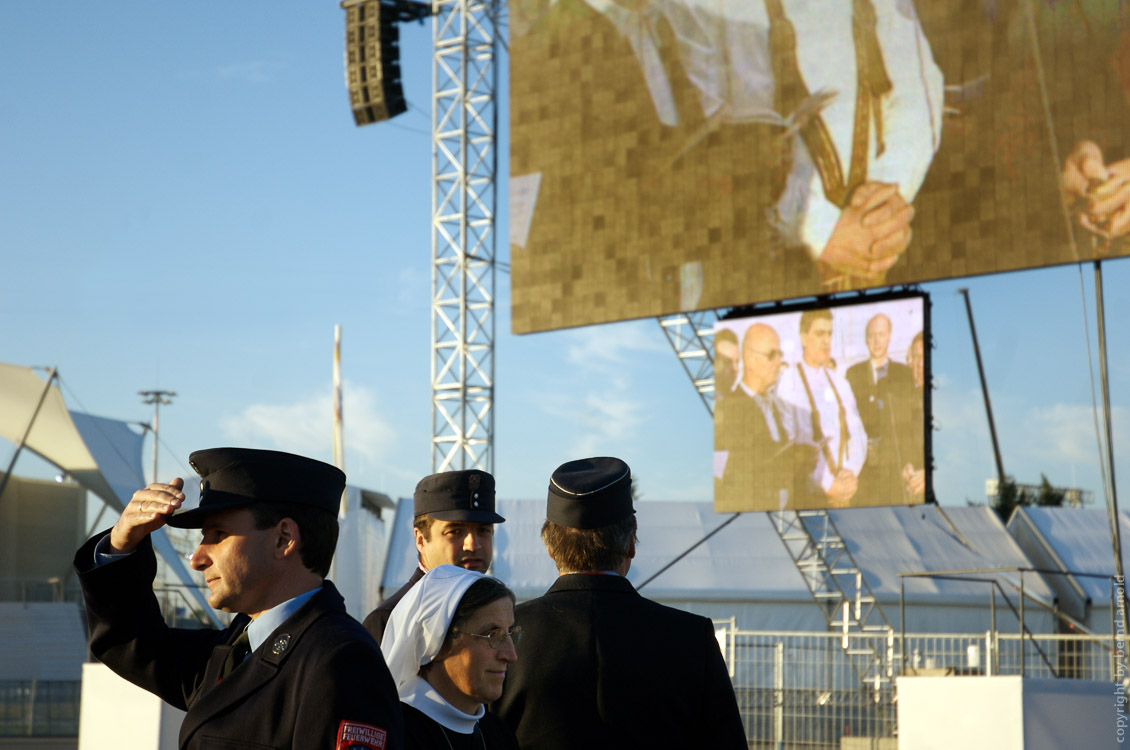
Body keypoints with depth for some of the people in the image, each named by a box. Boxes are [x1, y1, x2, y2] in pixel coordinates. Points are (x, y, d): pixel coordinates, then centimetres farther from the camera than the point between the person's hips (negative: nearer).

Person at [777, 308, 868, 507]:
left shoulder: (839, 382, 11)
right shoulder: (789, 382, -7)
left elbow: (858, 434, 8)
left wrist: (851, 472, -10)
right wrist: (826, 485, -15)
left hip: (843, 489, 5)